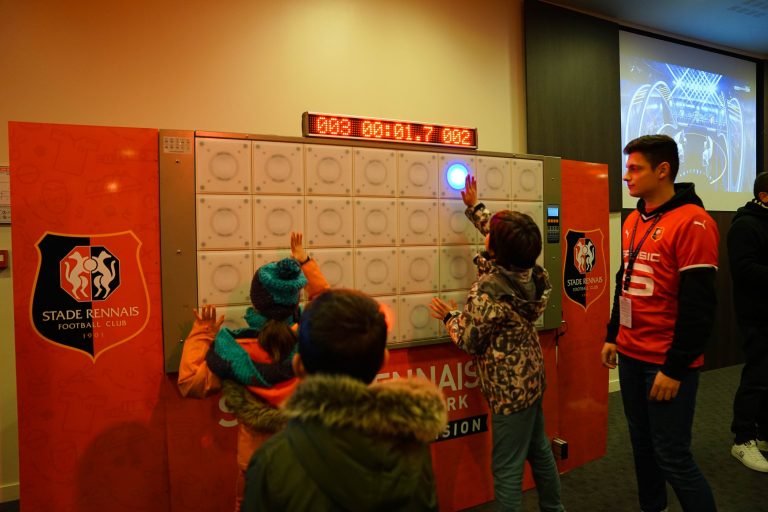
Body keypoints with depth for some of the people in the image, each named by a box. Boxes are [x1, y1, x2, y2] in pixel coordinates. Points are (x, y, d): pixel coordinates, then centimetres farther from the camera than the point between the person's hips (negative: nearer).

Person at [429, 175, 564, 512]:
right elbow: (500, 240, 14)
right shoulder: (527, 271, -5)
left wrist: (449, 316, 0)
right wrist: (474, 208, 22)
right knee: (538, 449, 26)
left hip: (510, 385, -9)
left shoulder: (488, 289, -28)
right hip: (531, 374, 9)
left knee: (507, 468, 5)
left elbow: (469, 341, -18)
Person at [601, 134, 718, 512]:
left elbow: (698, 305, -17)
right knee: (642, 443, 17)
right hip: (630, 355, 7)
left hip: (667, 363, -7)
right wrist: (612, 336, 16)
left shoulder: (692, 222, -14)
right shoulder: (633, 221, 10)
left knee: (672, 456, 1)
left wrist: (675, 368, -16)